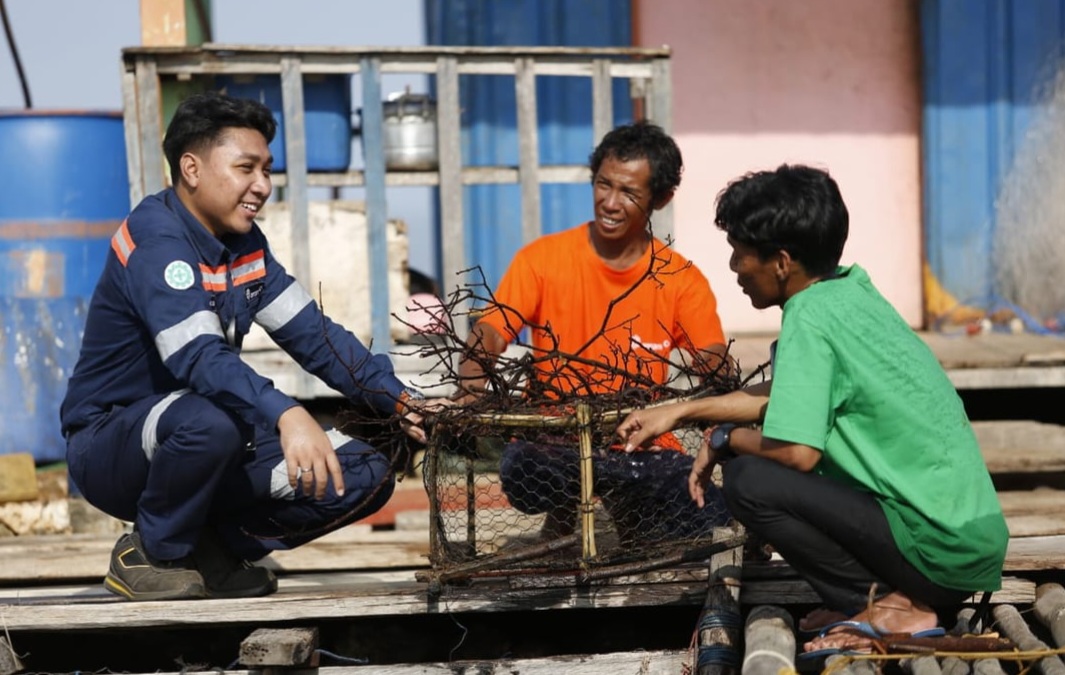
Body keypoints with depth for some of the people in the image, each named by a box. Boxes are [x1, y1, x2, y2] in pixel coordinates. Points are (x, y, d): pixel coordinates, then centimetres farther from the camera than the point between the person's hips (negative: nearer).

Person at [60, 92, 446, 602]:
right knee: (209, 421, -41)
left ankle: (214, 546, 7)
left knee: (364, 477, -6)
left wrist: (399, 400, -11)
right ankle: (151, 554, -13)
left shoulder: (245, 243, 5)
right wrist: (286, 416, -50)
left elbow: (313, 334, 3)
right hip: (110, 446, -8)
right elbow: (199, 356, -35)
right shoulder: (156, 238, -21)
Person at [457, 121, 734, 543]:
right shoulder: (544, 258, -2)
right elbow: (487, 335, -10)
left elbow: (716, 369, -9)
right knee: (522, 472, -36)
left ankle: (630, 514, 10)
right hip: (552, 444, -1)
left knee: (712, 509, -27)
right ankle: (563, 518, 3)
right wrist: (469, 399, -32)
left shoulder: (681, 281, 1)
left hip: (644, 448, 2)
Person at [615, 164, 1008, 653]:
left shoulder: (810, 317, -16)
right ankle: (894, 594, 9)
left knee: (749, 480, -15)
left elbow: (797, 453, -22)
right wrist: (679, 412, 27)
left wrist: (725, 438, -3)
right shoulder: (850, 290, 11)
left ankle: (883, 607, -6)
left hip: (941, 548, -9)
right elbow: (778, 394, 25)